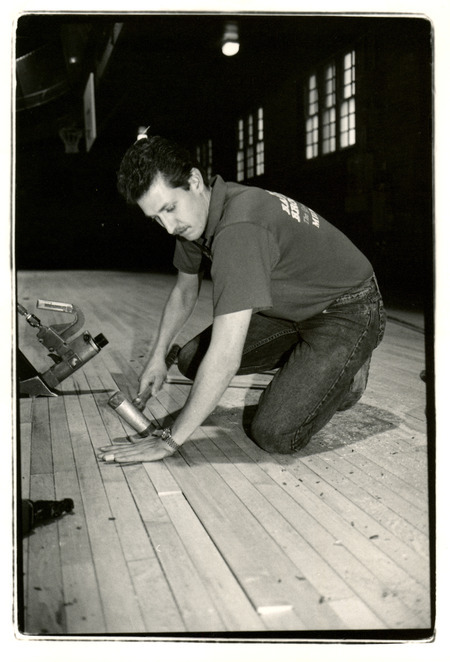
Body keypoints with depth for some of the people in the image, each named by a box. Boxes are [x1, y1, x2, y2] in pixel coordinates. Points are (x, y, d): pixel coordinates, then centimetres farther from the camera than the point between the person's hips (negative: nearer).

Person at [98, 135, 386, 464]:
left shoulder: (238, 228, -35)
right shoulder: (193, 215, -5)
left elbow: (225, 357, -37)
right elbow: (185, 291, 17)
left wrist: (170, 441, -31)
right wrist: (158, 356, 17)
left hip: (349, 313, -9)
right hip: (292, 308, 9)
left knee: (274, 434, -23)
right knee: (192, 360, 2)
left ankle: (346, 375, 5)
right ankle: (304, 363, 17)